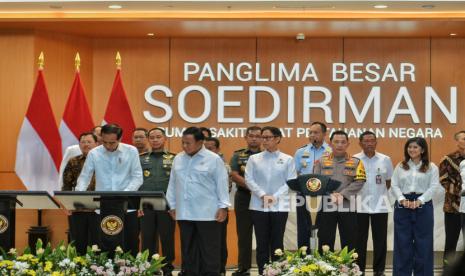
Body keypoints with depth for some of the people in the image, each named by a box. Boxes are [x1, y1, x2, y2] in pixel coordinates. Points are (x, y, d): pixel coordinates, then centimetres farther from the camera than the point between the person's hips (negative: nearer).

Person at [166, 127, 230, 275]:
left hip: (207, 213, -5)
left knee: (209, 249, -1)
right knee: (188, 249, 10)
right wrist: (172, 205, 12)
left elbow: (222, 184, -5)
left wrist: (223, 206, -8)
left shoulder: (214, 159, -4)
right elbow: (172, 184, 15)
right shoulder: (178, 159, 11)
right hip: (184, 213, 5)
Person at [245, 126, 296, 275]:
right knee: (262, 242, 3)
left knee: (277, 242, 3)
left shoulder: (287, 159, 4)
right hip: (258, 206, 1)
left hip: (279, 206, -1)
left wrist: (275, 197, -12)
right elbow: (249, 180, 1)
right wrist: (263, 195, -11)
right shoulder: (254, 159, 7)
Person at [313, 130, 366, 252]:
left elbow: (359, 182, -5)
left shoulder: (356, 162, 7)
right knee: (325, 242, 4)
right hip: (326, 207, 0)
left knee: (349, 243, 5)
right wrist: (330, 195, -14)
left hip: (348, 207, 0)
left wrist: (342, 195, -15)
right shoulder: (321, 161, 9)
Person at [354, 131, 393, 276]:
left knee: (380, 239, 5)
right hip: (360, 205, -1)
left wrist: (379, 193, 5)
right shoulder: (354, 160, -2)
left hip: (380, 205, 1)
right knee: (360, 239, 5)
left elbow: (389, 181, 10)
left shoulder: (385, 159, 2)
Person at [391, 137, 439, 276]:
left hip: (423, 206, -2)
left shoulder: (431, 167, 5)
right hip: (402, 206, 2)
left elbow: (433, 187, -5)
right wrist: (402, 200, -13)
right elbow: (394, 185, 4)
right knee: (403, 242, 3)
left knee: (423, 243, 1)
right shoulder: (400, 166, 12)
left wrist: (419, 201, -17)